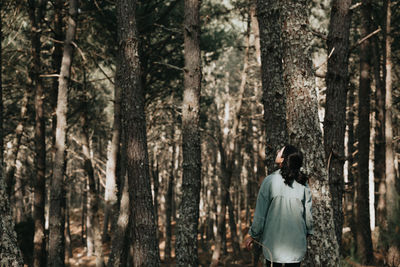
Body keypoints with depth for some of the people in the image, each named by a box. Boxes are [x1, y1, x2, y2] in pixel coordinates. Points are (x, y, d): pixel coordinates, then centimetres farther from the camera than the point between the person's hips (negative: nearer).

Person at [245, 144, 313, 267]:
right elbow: (308, 213, 4)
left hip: (273, 242, -2)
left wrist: (253, 235, 3)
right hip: (296, 243, 3)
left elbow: (260, 213, -8)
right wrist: (307, 232, 22)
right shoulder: (302, 184, -2)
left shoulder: (270, 181, -11)